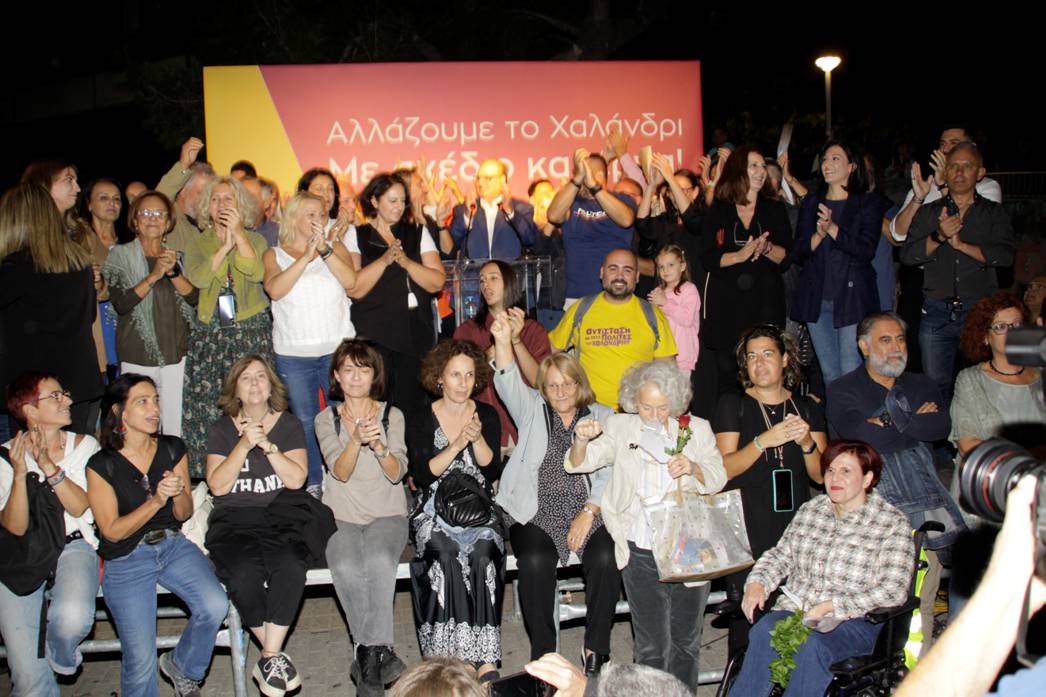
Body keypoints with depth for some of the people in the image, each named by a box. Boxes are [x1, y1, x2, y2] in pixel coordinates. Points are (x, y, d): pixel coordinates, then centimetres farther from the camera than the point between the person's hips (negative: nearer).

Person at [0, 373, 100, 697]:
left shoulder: (84, 445, 6)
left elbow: (79, 506, -7)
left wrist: (48, 466, -17)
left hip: (73, 548, 1)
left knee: (73, 617, -33)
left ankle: (61, 657, 2)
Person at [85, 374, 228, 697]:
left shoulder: (173, 449, 3)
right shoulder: (101, 464, -8)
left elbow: (183, 514, 7)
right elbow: (112, 531, -8)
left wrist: (178, 493, -16)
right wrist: (156, 501, -20)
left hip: (173, 546, 3)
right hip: (126, 559, -3)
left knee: (215, 606, -23)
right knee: (140, 662, -14)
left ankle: (180, 666, 6)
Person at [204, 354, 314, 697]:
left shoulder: (289, 425, 12)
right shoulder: (223, 429, 12)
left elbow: (297, 479, 0)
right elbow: (218, 486, -1)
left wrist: (267, 444, -10)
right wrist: (245, 444, -9)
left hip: (281, 516, 0)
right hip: (234, 519, 0)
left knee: (289, 566, -33)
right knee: (244, 573, -32)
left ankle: (270, 657, -22)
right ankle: (274, 654, -14)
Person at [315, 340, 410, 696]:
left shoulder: (392, 415, 7)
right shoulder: (326, 419, 9)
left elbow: (397, 473, -4)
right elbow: (340, 471, -7)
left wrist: (379, 445, -25)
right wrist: (356, 441, -27)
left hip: (387, 515, 0)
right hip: (341, 516, 1)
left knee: (379, 561, -34)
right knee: (347, 568, -31)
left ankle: (368, 656, -25)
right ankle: (382, 653, -18)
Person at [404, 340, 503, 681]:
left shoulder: (487, 415, 11)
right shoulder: (420, 420, 6)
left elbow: (492, 471, 4)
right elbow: (422, 475, -5)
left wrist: (478, 439, -12)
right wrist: (458, 443, -14)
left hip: (478, 509, 1)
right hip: (434, 511, -1)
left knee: (482, 551, -31)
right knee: (447, 553, -33)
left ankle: (484, 658, -28)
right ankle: (446, 655, -26)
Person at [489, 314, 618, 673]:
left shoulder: (602, 417, 16)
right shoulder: (532, 410, 15)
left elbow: (610, 473, 6)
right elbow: (509, 383, -6)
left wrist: (589, 513, -9)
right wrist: (503, 341, -24)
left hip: (589, 512, 1)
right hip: (537, 513, -1)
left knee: (606, 559, -27)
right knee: (536, 561, -29)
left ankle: (596, 649, -10)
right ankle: (542, 652, -13)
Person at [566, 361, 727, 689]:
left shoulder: (697, 429, 4)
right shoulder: (620, 427, 4)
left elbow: (718, 479, 3)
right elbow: (579, 464, 0)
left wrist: (694, 468, -18)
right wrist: (582, 440, -22)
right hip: (641, 553, 0)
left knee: (686, 642, 15)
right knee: (651, 646, 9)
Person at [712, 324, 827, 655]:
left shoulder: (808, 409, 13)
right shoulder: (732, 405, 5)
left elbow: (821, 476, 9)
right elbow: (724, 468, -6)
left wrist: (806, 442, -10)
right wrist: (765, 441, -18)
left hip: (796, 526, 2)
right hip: (747, 531, -2)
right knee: (746, 620, -8)